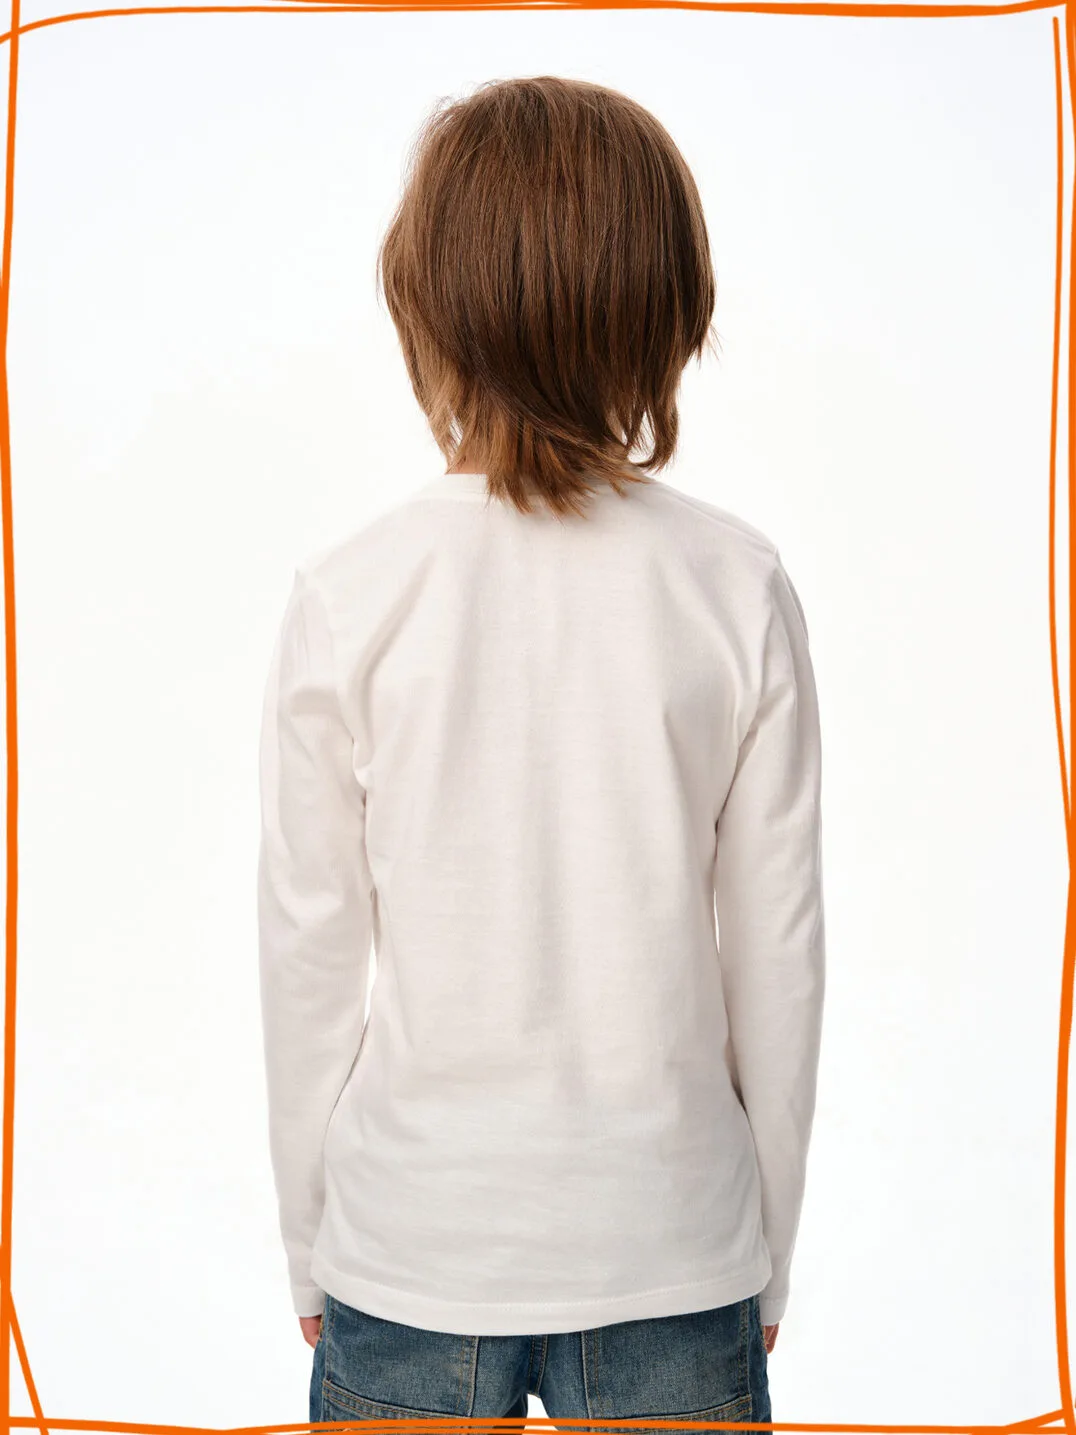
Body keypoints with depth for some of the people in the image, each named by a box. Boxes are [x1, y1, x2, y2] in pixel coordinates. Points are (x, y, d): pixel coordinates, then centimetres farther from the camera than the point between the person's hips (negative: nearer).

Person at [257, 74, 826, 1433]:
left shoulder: (346, 595, -13)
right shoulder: (740, 585, -10)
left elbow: (312, 956, -6)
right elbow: (776, 951, -5)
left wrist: (308, 1259, 9)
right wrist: (767, 1257, 10)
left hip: (408, 1257, 0)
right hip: (671, 1252, 1)